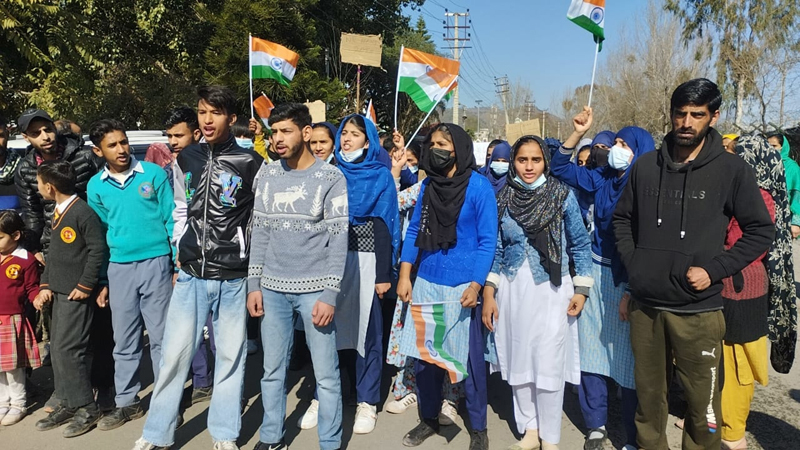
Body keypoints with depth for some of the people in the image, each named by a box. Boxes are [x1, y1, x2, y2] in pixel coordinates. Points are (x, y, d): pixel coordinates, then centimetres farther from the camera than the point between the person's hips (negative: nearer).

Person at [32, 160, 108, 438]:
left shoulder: (83, 212, -15)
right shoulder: (58, 213, 14)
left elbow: (98, 250, -18)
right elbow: (53, 253, 19)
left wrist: (86, 285, -16)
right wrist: (45, 284, 12)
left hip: (77, 293, -10)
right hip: (59, 291, 10)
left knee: (68, 349, -8)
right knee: (57, 349, 13)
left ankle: (86, 408, 4)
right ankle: (67, 404, 24)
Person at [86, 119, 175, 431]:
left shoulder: (154, 174, -4)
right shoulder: (95, 186, 6)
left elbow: (171, 219, -2)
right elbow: (99, 233, 12)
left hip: (155, 263, -3)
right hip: (119, 268, 3)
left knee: (160, 337, 5)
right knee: (124, 340, 12)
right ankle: (127, 402, 25)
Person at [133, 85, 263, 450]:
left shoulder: (250, 163, -4)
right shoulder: (186, 160, 7)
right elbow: (180, 211, 15)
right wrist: (181, 255, 11)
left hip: (234, 277, -2)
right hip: (191, 274, 3)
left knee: (230, 355, 7)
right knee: (175, 351, 5)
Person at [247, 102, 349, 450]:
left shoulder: (331, 177, -4)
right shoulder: (267, 176, 8)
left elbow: (338, 238, -7)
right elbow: (259, 232, 11)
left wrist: (329, 294, -13)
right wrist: (253, 284, 5)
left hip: (314, 289, -3)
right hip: (272, 289, 4)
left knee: (326, 374, 3)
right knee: (272, 370, 12)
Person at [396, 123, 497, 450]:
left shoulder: (479, 186, -9)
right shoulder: (428, 184, 5)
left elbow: (487, 241, -9)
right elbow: (414, 230, 9)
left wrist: (475, 286, -17)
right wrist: (404, 276, 2)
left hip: (462, 286, -4)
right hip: (426, 282, 5)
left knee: (469, 359, 6)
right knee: (424, 356, 12)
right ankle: (428, 419, 32)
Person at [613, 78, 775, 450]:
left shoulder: (731, 170, -4)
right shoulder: (646, 165, 4)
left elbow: (761, 231, 0)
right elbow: (622, 218, 14)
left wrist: (714, 270, -11)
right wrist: (632, 263, 1)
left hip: (698, 310, -2)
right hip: (645, 306, 3)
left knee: (703, 403, 7)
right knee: (649, 395, 16)